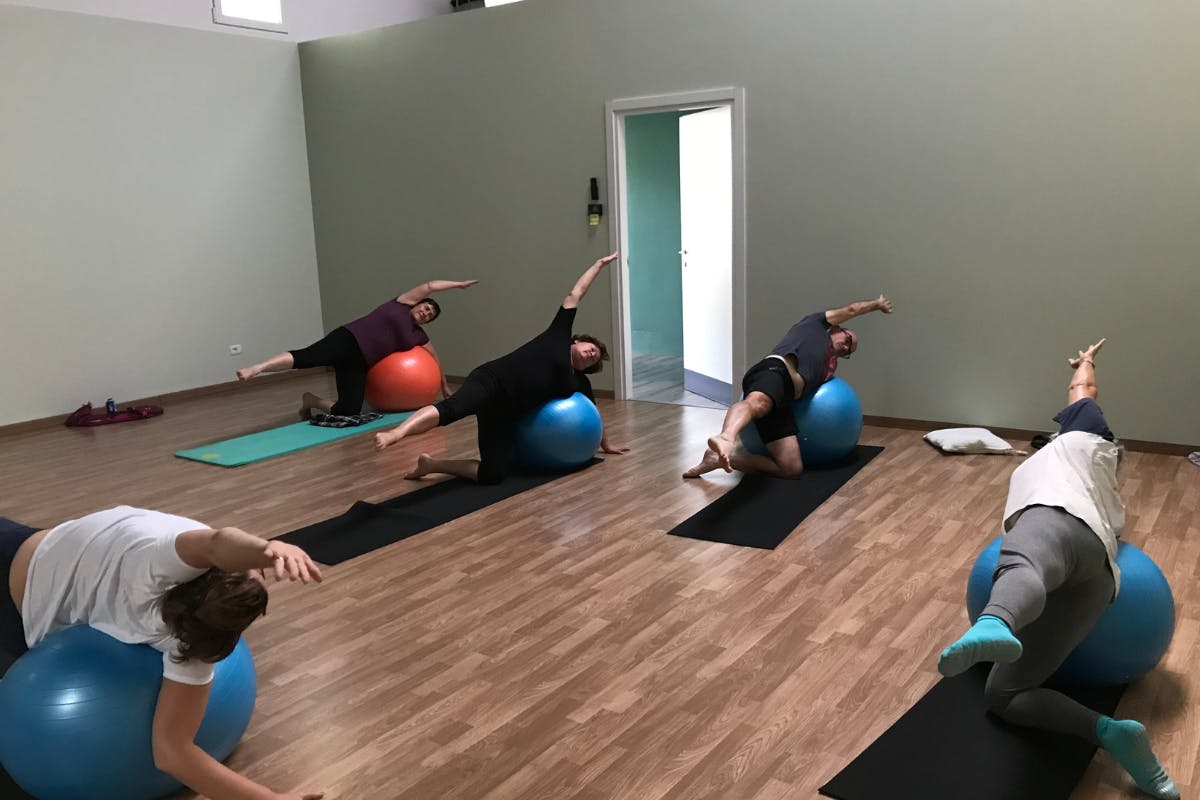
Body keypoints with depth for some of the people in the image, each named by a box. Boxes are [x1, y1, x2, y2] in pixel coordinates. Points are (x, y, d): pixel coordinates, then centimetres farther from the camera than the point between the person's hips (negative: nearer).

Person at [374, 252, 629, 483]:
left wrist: (605, 444, 54)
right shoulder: (559, 337, 16)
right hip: (493, 381, -6)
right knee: (455, 407, -40)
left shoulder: (580, 383, 27)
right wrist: (600, 264, 30)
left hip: (506, 412, 6)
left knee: (493, 474, -16)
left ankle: (431, 464, 0)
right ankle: (394, 433, -60)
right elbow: (575, 294, 22)